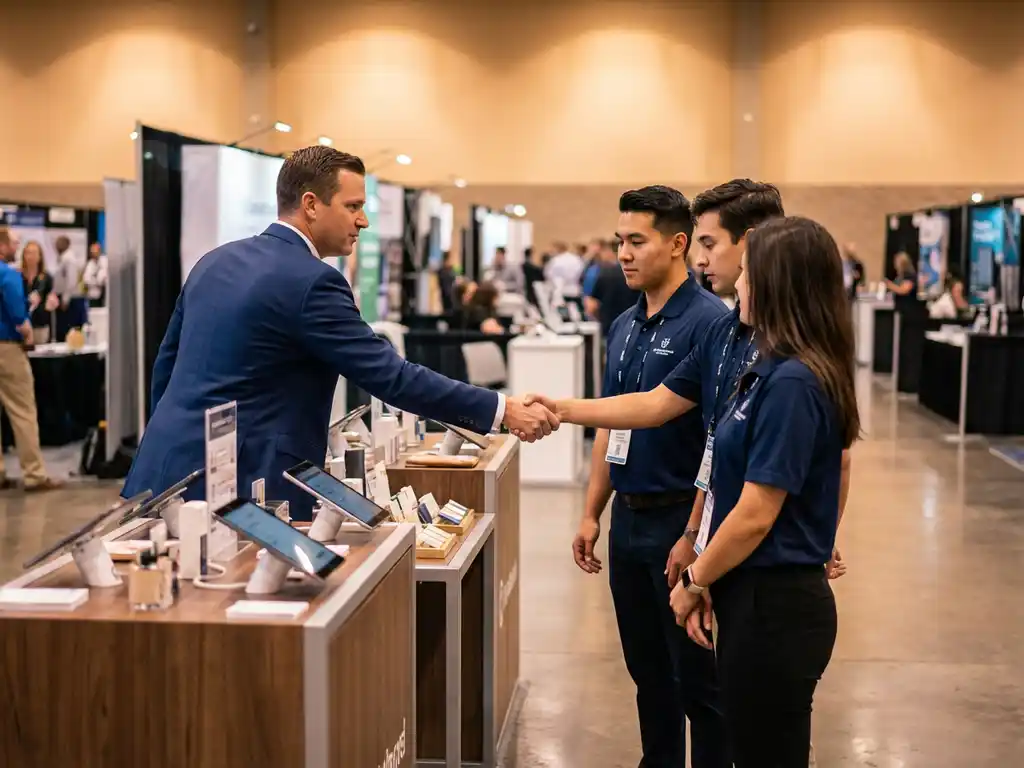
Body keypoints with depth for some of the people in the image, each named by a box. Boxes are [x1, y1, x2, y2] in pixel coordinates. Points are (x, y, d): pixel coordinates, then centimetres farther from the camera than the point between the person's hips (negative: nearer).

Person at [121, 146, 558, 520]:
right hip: (230, 494, -9)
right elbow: (390, 377, -16)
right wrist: (503, 411, -12)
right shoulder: (310, 282, -14)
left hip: (165, 475, 9)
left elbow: (165, 365, 19)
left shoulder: (216, 261, 12)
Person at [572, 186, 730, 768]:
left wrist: (694, 536, -20)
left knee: (697, 676, 3)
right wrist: (592, 513, 13)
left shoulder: (709, 322, -14)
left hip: (680, 520, -7)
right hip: (629, 518, 7)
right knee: (647, 669, 17)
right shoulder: (625, 326, 10)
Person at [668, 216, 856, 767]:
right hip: (757, 595, 9)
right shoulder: (777, 372, 8)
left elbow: (755, 515, -21)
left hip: (773, 606, -9)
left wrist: (695, 581, -6)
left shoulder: (792, 384, -21)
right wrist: (705, 578, 8)